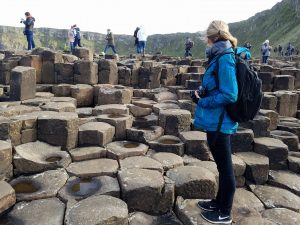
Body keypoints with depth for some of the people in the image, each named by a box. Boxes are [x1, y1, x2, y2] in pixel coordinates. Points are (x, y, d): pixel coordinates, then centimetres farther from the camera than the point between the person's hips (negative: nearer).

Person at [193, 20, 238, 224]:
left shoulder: (224, 59, -18)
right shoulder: (221, 57, 9)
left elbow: (229, 95, -24)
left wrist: (202, 102, -15)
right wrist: (203, 94, 4)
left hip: (219, 122, -9)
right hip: (217, 121, 9)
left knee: (225, 168, 6)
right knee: (222, 166, 21)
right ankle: (219, 202, 39)